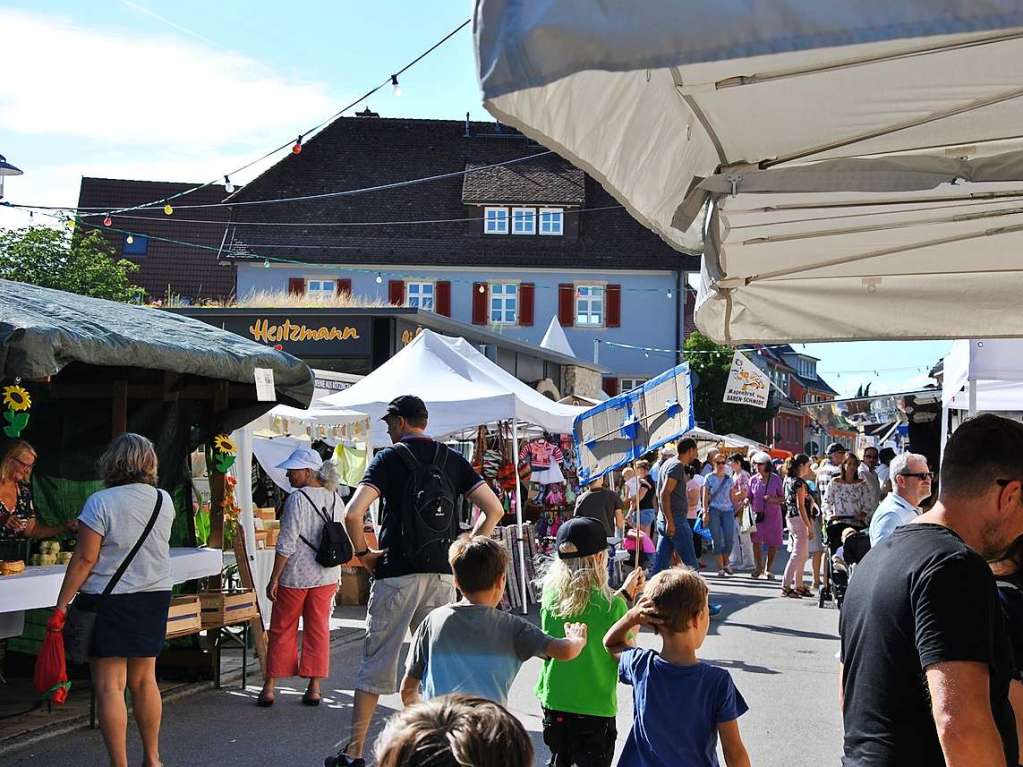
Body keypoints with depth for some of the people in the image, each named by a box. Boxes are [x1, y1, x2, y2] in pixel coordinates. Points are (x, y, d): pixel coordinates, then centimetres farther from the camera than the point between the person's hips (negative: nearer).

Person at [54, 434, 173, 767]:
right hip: (155, 597, 6)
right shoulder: (164, 500, 3)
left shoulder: (101, 502, -12)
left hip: (108, 601, -6)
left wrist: (61, 605, -8)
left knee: (109, 686, -1)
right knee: (144, 680, 16)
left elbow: (85, 559, -14)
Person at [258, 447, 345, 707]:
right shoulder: (335, 499, 4)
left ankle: (269, 687, 12)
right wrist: (337, 575, 19)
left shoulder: (297, 499, -16)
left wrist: (274, 578, -11)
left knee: (282, 630, 7)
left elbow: (286, 544, -17)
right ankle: (314, 688, 12)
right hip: (326, 576, 5)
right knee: (318, 630, 11)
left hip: (295, 576, -5)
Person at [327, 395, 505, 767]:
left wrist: (362, 552, -2)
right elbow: (494, 509, 2)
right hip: (442, 575, 4)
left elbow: (353, 514, -17)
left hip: (396, 574, -3)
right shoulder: (453, 460, 8)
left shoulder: (389, 458, -5)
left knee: (376, 662, 3)